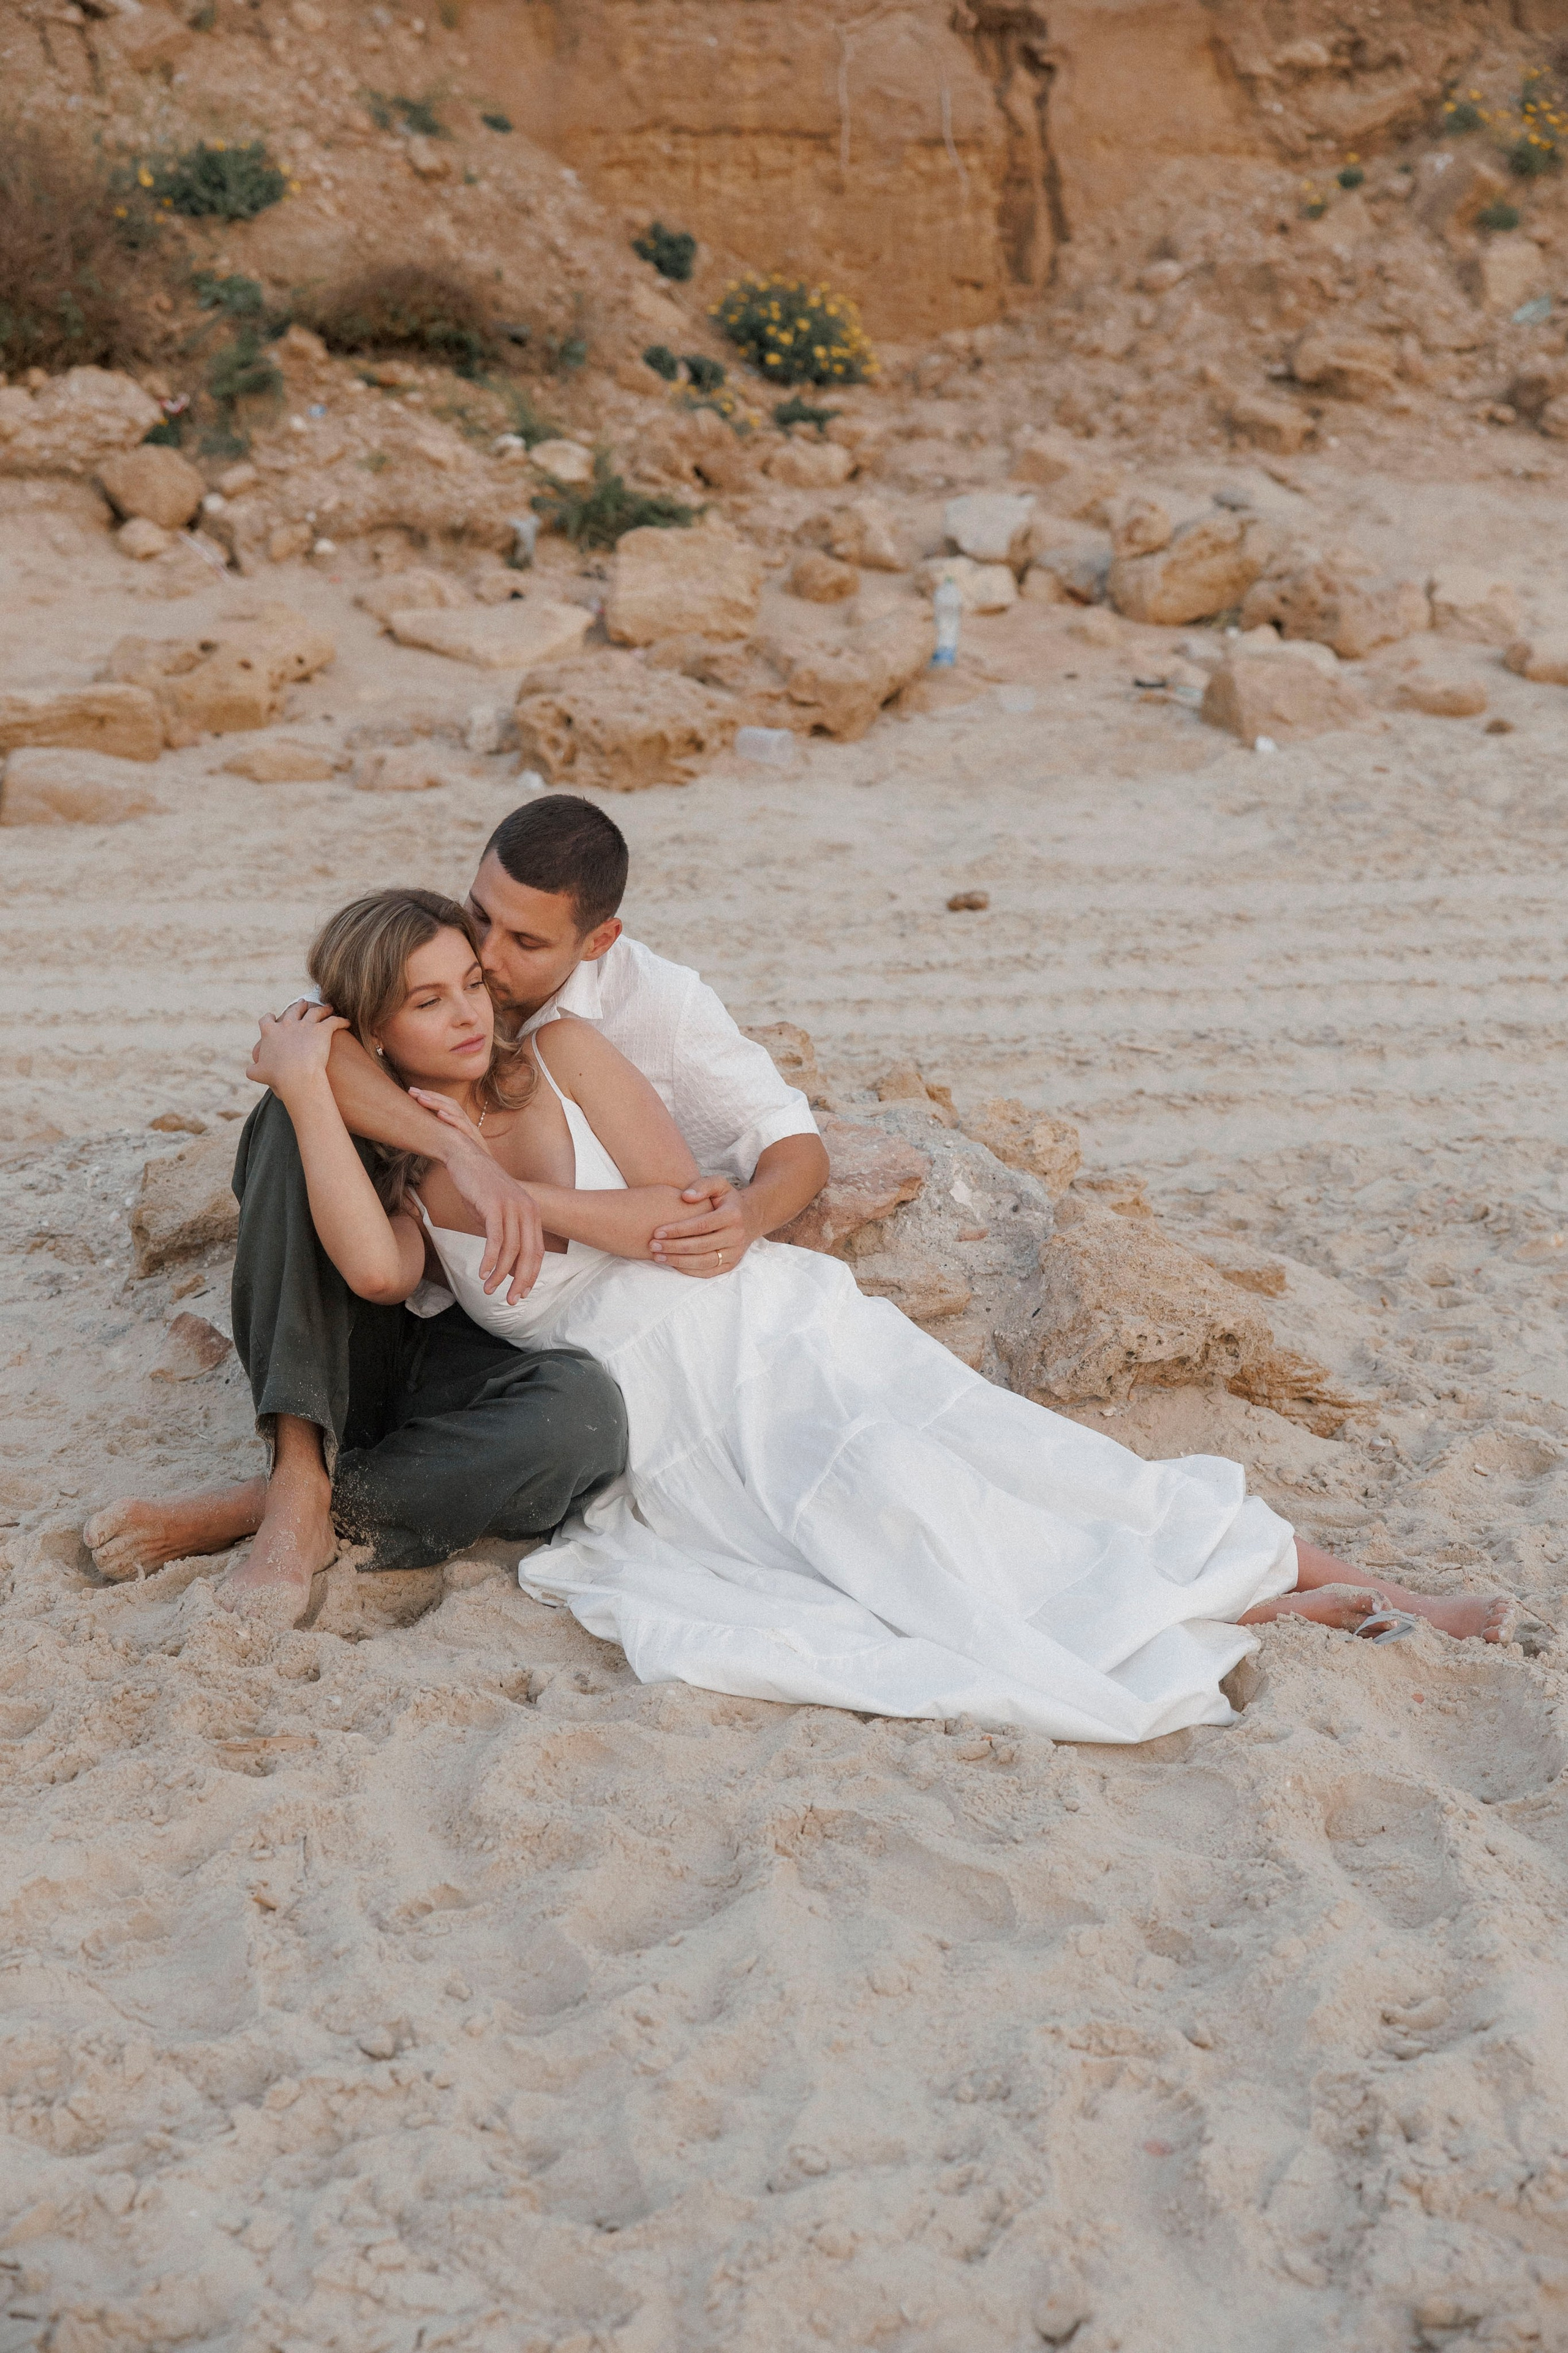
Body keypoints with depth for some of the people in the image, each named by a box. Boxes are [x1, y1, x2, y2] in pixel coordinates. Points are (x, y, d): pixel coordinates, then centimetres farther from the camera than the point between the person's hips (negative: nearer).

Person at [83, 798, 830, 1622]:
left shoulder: (655, 1003, -7)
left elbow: (797, 1146, -2)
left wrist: (748, 1214, -28)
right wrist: (463, 1153, -41)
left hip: (490, 1358, -1)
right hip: (359, 1331, 1)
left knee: (579, 1414, -37)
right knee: (301, 1115, -25)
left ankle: (248, 1508, -22)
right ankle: (298, 1479, -33)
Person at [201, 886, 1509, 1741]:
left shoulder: (562, 1055, 6)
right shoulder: (395, 1179, 7)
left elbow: (686, 1218, -1)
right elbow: (377, 1272, -18)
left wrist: (515, 1193, -7)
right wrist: (307, 1089, -15)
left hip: (762, 1325, 1)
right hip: (668, 1435, -1)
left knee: (1001, 1460, -20)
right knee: (867, 1485, -27)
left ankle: (1321, 1579, -20)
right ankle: (1236, 1617, -28)